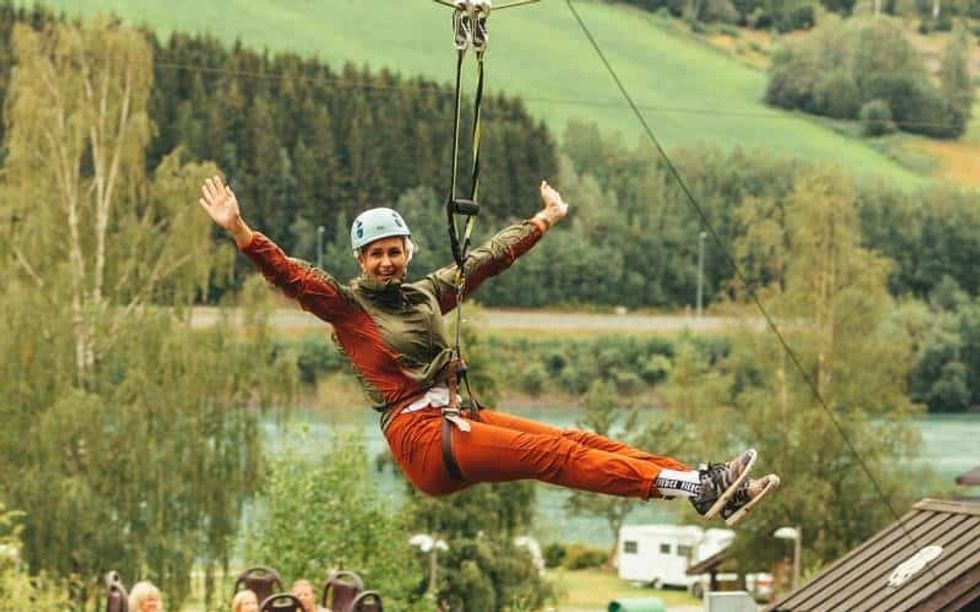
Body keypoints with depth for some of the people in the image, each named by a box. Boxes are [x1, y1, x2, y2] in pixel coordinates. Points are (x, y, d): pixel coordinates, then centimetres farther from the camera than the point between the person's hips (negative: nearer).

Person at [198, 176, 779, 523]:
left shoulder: (427, 293, 20)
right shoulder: (346, 305, 4)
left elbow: (487, 259, 30)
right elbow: (289, 274, -9)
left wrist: (545, 220, 37)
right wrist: (241, 232, -23)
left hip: (458, 420, 7)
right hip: (420, 438, -7)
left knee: (577, 440, -9)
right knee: (557, 454, -19)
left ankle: (708, 488, -16)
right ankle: (699, 487, -28)